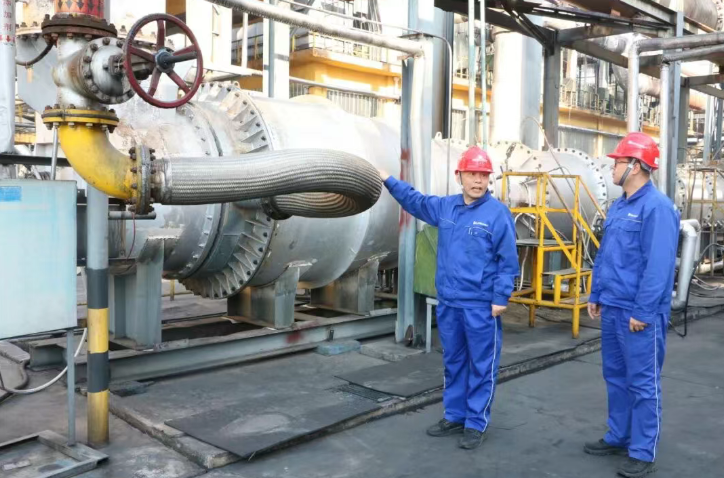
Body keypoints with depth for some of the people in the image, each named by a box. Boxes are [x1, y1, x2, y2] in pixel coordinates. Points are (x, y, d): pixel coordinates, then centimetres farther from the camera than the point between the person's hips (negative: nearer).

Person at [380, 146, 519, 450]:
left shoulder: (498, 213, -9)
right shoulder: (445, 207, 8)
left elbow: (508, 261, -9)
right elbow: (414, 201, 26)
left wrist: (501, 298, -13)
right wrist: (388, 180, 26)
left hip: (481, 306, -6)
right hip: (448, 303, 6)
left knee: (482, 367, 4)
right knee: (453, 363, 16)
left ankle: (476, 423, 16)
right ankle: (455, 416, 30)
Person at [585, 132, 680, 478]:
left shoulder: (657, 207, -15)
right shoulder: (617, 207, 13)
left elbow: (659, 264, -20)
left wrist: (642, 311, -20)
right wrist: (596, 295, 17)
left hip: (639, 313, -9)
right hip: (611, 309, 9)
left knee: (642, 383, 1)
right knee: (615, 377, 17)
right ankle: (618, 437, 31)